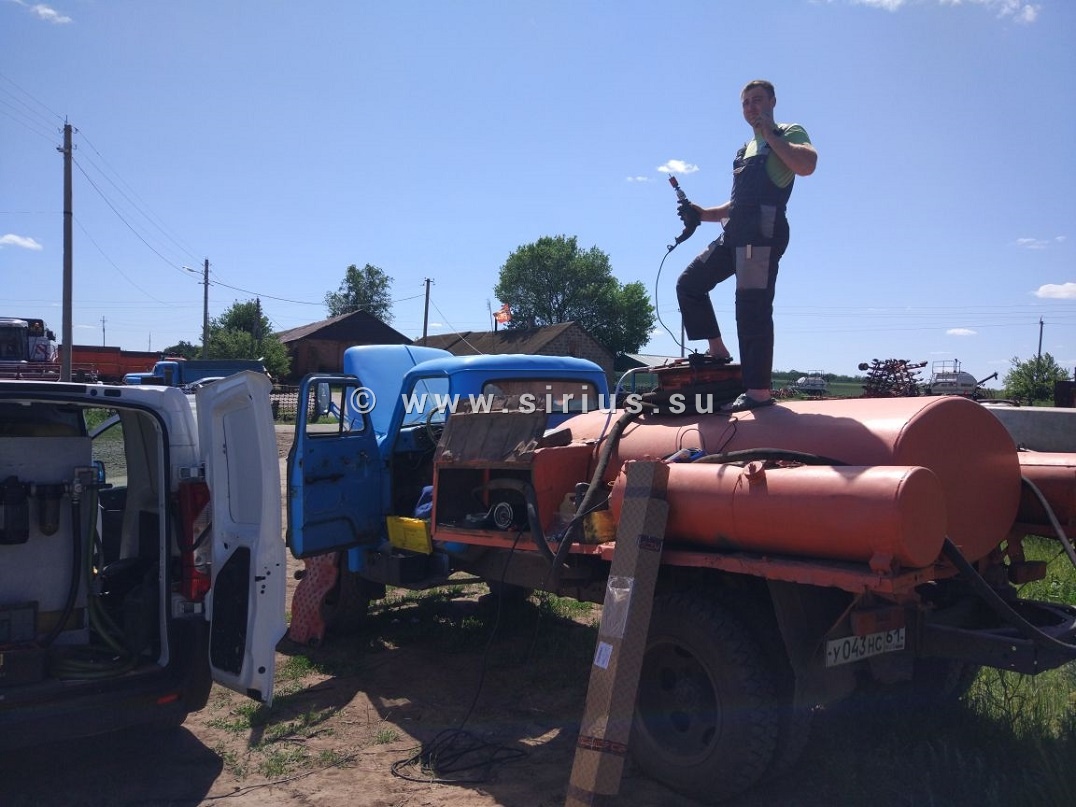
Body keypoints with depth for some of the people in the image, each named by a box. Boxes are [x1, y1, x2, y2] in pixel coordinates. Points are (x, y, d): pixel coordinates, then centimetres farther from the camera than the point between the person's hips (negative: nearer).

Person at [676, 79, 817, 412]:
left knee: (753, 307, -15)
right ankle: (717, 351, 12)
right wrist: (703, 214, 18)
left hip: (763, 230, -9)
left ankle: (759, 390, -16)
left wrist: (770, 135, -7)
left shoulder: (790, 133, 7)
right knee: (689, 283, 8)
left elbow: (806, 165, -16)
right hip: (735, 232, 9)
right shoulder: (746, 149, 30)